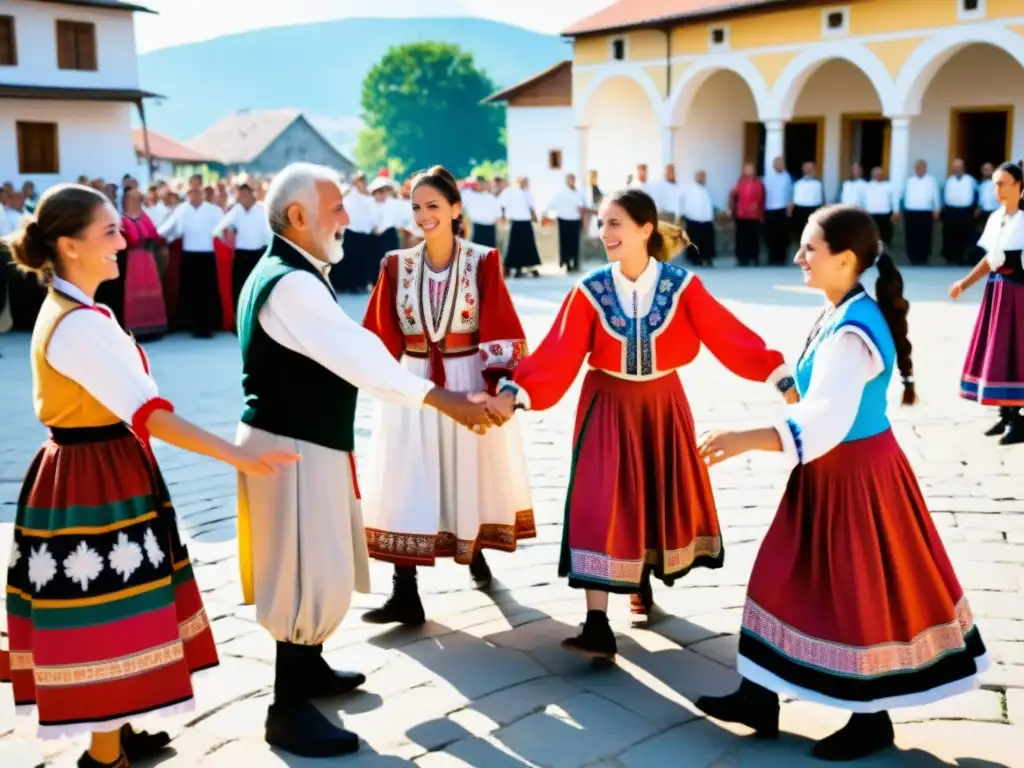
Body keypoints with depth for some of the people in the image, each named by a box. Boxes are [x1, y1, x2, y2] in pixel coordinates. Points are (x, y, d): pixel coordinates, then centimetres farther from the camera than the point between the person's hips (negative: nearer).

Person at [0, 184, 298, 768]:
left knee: (109, 616, 18)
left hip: (97, 473, 10)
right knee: (107, 617, 1)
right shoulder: (78, 324, -22)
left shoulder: (69, 310, 10)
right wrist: (239, 457, -30)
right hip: (94, 482, -10)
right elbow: (149, 414, -28)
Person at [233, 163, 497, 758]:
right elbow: (358, 355, -27)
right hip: (291, 448, -11)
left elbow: (347, 356, 11)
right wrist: (446, 401, -26)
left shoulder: (295, 274, 11)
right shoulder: (290, 284, -22)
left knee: (320, 566, 23)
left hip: (308, 441, 11)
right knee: (312, 576, -1)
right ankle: (289, 711, 13)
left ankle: (309, 670, 41)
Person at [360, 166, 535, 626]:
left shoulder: (483, 262, -6)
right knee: (406, 482, -2)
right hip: (413, 385, 2)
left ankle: (475, 552, 41)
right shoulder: (397, 265, 1)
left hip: (469, 381, -1)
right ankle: (405, 594, 2)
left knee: (471, 473, 13)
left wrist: (501, 383, -19)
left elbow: (500, 330, -9)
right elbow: (381, 334, 5)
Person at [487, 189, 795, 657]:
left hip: (662, 404, 1)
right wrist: (514, 393, -26)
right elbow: (557, 355, -15)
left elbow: (730, 337, -11)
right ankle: (598, 628, -7)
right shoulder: (590, 291, -11)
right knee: (599, 508, -8)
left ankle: (644, 578, 42)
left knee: (660, 499, 13)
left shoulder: (682, 285, -9)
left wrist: (782, 378, -15)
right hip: (608, 407, -1)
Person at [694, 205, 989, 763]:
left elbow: (827, 421, -37)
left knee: (858, 597, 6)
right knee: (785, 579, 14)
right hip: (831, 473, 10)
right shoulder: (842, 314, 3)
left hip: (855, 477, -10)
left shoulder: (852, 331, -26)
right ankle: (760, 699, 26)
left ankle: (873, 720, 26)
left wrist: (746, 440, -44)